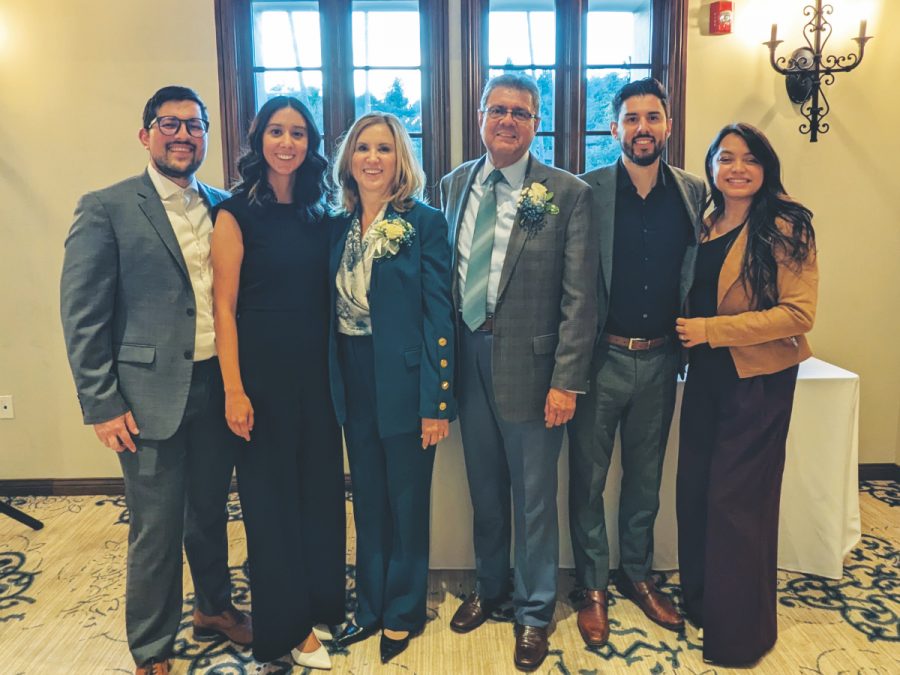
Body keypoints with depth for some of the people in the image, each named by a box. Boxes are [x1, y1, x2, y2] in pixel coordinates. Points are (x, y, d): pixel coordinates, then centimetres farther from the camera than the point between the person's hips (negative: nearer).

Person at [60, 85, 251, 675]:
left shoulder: (223, 207, 8)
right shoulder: (107, 209, -7)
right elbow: (82, 315, -8)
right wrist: (102, 405, -11)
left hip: (218, 388, 5)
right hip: (152, 394, -4)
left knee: (210, 511, 20)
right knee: (156, 531, 6)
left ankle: (215, 608, 43)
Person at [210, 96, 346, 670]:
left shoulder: (320, 215, 7)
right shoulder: (238, 213, -6)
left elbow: (326, 295, 9)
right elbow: (224, 306, -9)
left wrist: (340, 367, 2)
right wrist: (234, 389, -14)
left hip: (318, 369, 5)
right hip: (264, 370, -4)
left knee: (321, 485, 13)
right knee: (271, 493, 7)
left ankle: (322, 602, 33)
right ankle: (287, 625, 24)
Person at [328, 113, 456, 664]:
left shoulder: (425, 223, -8)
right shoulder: (339, 226, 7)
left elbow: (440, 314, -12)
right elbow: (334, 308, 9)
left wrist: (437, 402, -15)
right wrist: (334, 385, 4)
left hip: (404, 383, -5)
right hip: (353, 384, 5)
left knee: (407, 504, 9)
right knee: (367, 501, 17)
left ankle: (403, 613, 30)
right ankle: (371, 605, 36)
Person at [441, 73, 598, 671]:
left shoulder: (568, 194, -7)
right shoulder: (455, 186, 8)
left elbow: (580, 296, -9)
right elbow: (445, 273, 10)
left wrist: (567, 380, -13)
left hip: (528, 363, -4)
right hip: (467, 357, 4)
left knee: (534, 497, 9)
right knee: (485, 489, 19)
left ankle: (535, 612, 31)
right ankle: (490, 587, 42)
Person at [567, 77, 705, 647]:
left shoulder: (693, 192, 3)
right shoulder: (587, 191, -7)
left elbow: (696, 273, 7)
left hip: (660, 359, 3)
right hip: (601, 358, -3)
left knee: (646, 477, 18)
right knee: (589, 478, 9)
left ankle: (637, 574, 38)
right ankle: (593, 588, 27)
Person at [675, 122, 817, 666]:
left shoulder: (784, 228, -11)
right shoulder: (705, 226, 8)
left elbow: (798, 313, -17)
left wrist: (712, 330, -19)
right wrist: (686, 331, 2)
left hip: (758, 379, -6)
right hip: (707, 375, 6)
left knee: (736, 499, 3)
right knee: (694, 489, 12)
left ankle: (739, 628, 24)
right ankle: (699, 598, 33)